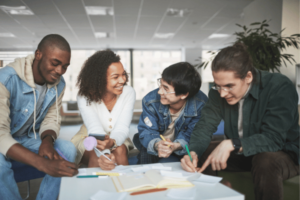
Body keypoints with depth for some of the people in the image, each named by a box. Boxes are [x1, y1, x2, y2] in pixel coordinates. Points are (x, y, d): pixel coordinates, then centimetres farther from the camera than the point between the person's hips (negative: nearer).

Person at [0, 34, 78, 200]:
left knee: (68, 149, -19)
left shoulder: (59, 84, -10)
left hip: (29, 138, 5)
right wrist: (43, 163, -50)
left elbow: (52, 119, -1)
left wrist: (47, 140, -26)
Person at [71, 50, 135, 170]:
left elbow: (122, 128, -24)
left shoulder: (128, 93, -17)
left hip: (116, 139, 2)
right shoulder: (85, 97, -22)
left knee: (120, 151, -30)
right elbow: (95, 130, -33)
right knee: (95, 157, -32)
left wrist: (112, 142, -48)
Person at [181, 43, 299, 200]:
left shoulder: (280, 87, -23)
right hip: (239, 153, 4)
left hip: (282, 154, -4)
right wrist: (193, 153, -30)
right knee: (200, 153, -13)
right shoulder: (219, 92, -9)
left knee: (266, 161, -37)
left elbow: (274, 138, -30)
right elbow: (204, 126, -11)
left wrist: (231, 144, -41)